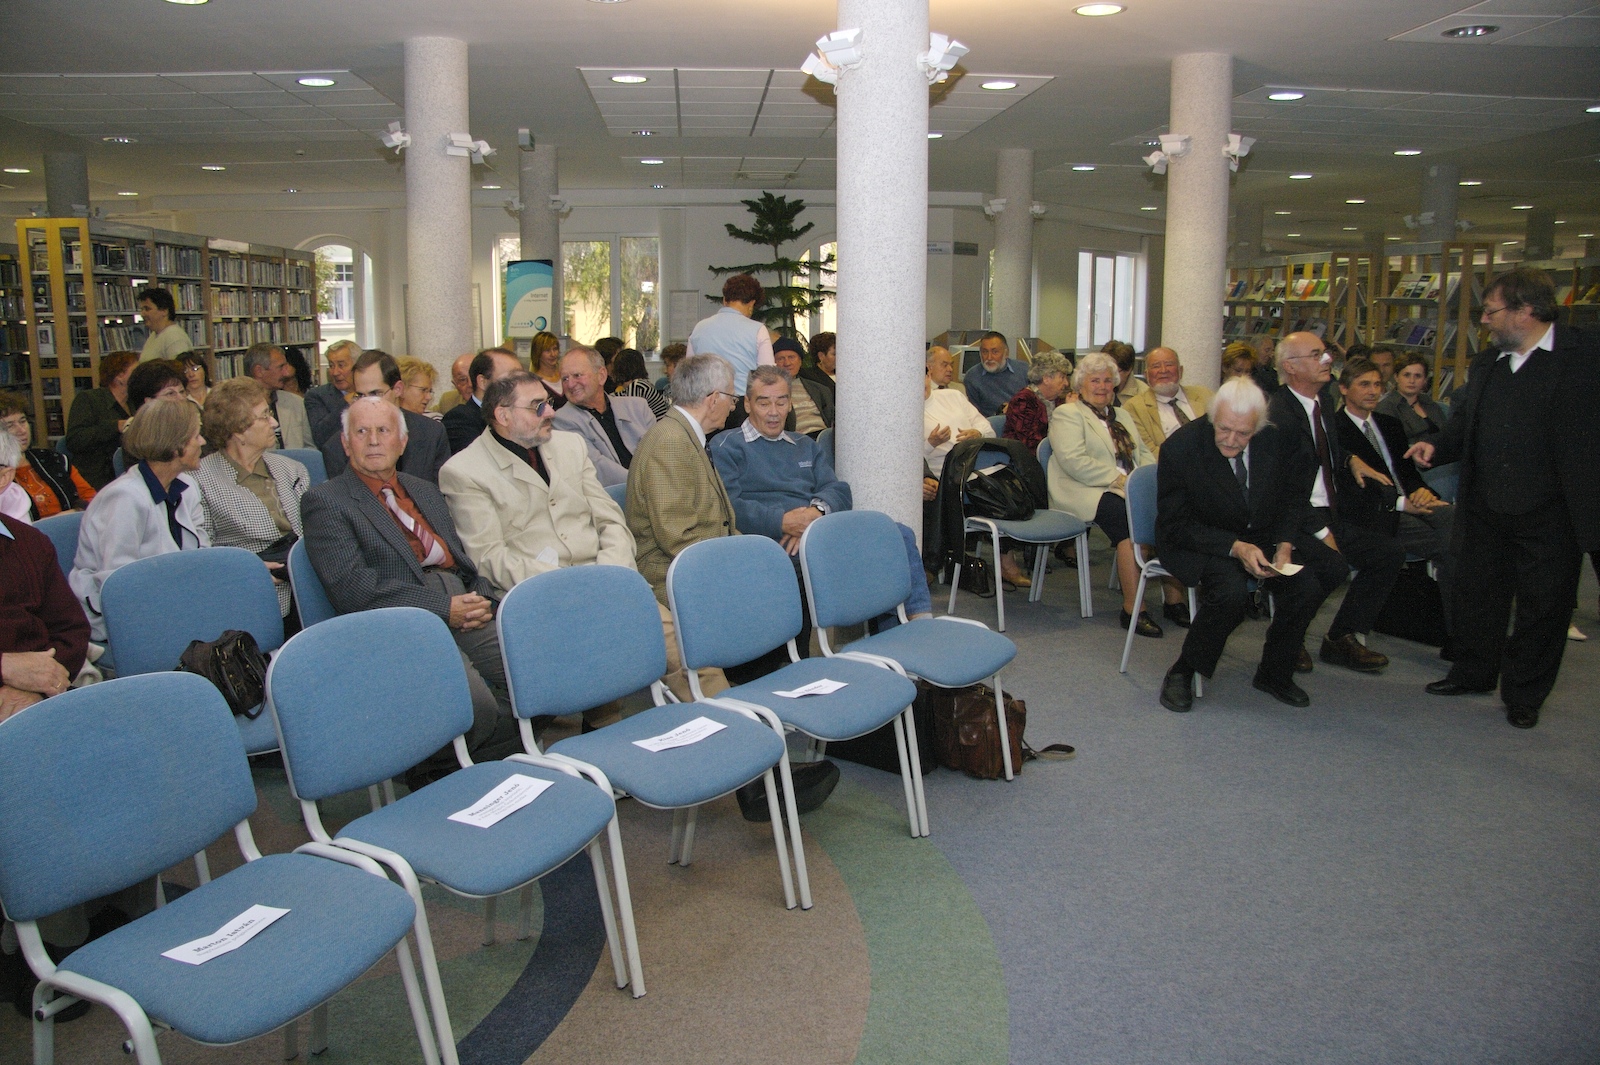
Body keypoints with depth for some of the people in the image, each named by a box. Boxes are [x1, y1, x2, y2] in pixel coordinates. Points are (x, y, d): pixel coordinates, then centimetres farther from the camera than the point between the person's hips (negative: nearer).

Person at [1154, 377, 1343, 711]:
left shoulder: (1280, 439, -10)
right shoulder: (1181, 447, -21)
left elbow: (1293, 498, 7)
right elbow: (1175, 524, -17)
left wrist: (1285, 544, -12)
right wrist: (1235, 547, -29)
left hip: (1261, 538, 5)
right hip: (1199, 543, -5)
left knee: (1306, 586, -19)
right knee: (1231, 589, -33)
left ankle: (1274, 673, 6)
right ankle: (1182, 673, -11)